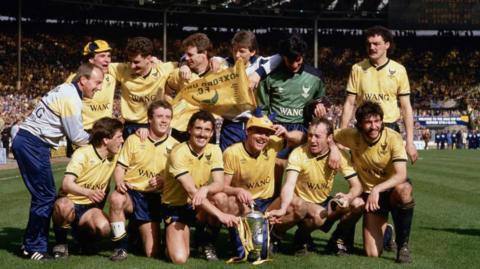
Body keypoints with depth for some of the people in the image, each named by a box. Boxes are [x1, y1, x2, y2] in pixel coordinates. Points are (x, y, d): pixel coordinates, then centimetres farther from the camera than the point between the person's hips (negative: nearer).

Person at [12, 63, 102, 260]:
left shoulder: (67, 90, 15)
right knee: (46, 196, -6)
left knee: (42, 195, 15)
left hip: (25, 141, 10)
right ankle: (35, 248, 2)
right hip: (33, 144, -10)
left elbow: (70, 130, 17)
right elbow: (77, 137, -11)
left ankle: (31, 244, 22)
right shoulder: (71, 97, -14)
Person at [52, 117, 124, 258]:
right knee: (64, 205, -40)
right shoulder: (82, 153, -17)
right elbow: (66, 184, -28)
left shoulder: (115, 154, -1)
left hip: (90, 207, 4)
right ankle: (60, 241, -11)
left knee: (104, 227, -29)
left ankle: (82, 234, 8)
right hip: (70, 203, -4)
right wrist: (88, 192, -46)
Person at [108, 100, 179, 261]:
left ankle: (138, 227, 33)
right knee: (116, 199, -40)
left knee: (152, 253, -2)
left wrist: (164, 181, -15)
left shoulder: (175, 146, 0)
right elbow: (121, 166, 1)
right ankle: (121, 247, -21)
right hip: (131, 192, -1)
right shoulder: (133, 140, 0)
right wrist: (119, 182, -21)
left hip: (154, 198, 1)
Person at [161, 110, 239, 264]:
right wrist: (220, 215, -39)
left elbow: (219, 184, -15)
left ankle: (206, 242, -4)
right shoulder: (179, 153, -21)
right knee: (179, 258, -26)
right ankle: (173, 236, 12)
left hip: (198, 206, 5)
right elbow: (191, 191, -30)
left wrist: (205, 189, -40)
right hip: (175, 207, -5)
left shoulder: (214, 150, -4)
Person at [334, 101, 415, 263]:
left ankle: (403, 244, -20)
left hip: (391, 189, -2)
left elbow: (401, 175, -30)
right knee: (372, 253, -11)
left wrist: (377, 189, -42)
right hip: (369, 193, 2)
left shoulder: (393, 138, -20)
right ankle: (386, 231, 27)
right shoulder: (351, 136, -12)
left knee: (404, 189, -42)